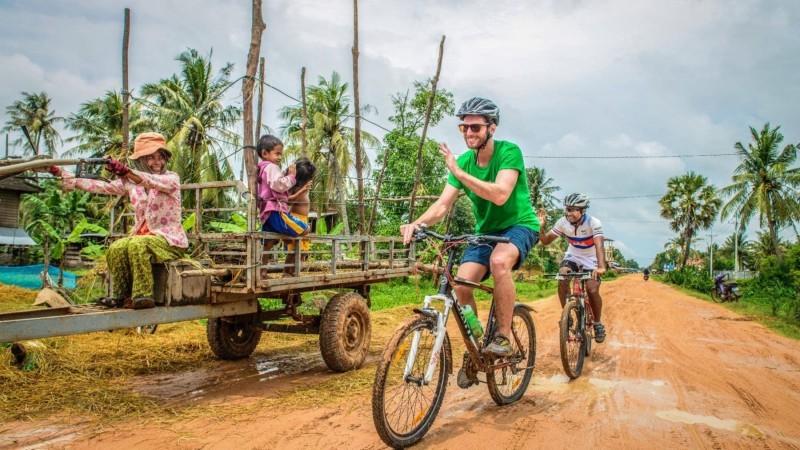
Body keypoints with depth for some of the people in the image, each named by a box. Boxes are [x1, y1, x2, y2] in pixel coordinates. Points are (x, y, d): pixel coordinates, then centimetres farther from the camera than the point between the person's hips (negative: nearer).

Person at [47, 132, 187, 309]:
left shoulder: (172, 178, -6)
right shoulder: (131, 182, 10)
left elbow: (154, 182, -28)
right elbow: (103, 187, 1)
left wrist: (126, 172, -45)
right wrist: (65, 176, -8)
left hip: (170, 239, -5)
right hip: (142, 235, 5)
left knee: (137, 245, -31)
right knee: (116, 248, -22)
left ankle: (142, 296, -25)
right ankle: (121, 296, -8)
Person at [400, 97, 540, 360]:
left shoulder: (508, 151, -17)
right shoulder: (463, 161, -3)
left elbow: (500, 195, -31)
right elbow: (443, 204, -9)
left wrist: (458, 172, -35)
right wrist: (416, 223, -28)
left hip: (519, 225, -5)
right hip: (486, 230, 5)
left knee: (499, 261, -37)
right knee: (461, 286, -15)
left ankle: (503, 336, -21)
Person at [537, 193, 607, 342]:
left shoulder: (593, 223, -26)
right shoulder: (563, 222, -16)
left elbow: (599, 245, -40)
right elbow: (545, 241, -11)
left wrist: (601, 266, -56)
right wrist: (541, 227, -30)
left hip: (590, 260, -3)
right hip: (572, 257, 3)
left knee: (592, 291, -19)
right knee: (562, 279, -26)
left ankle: (598, 324, 8)